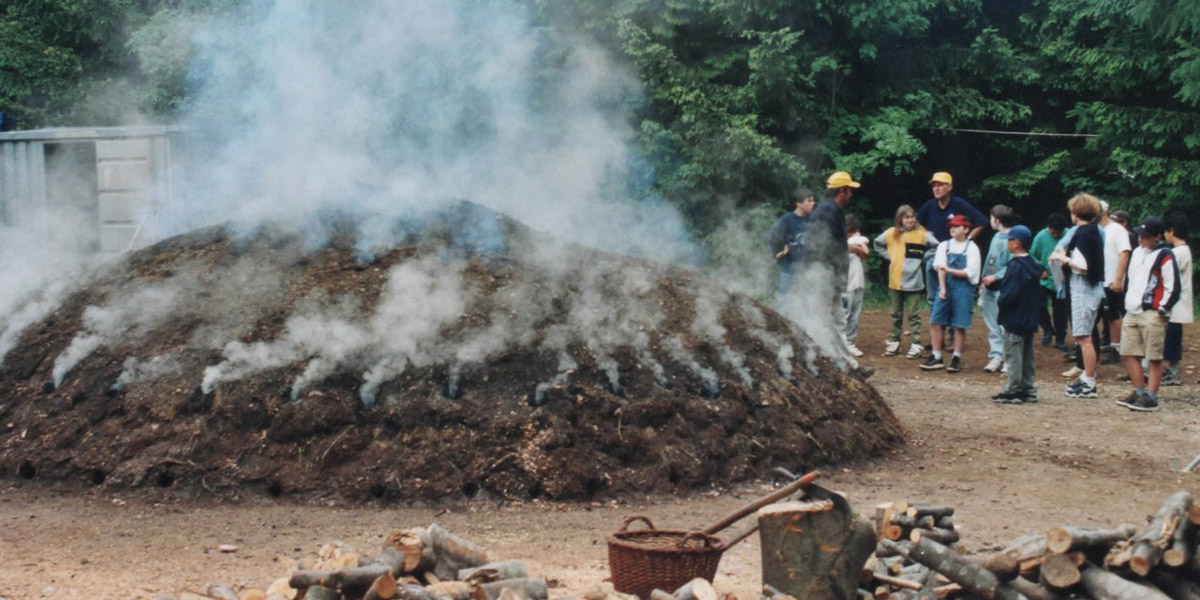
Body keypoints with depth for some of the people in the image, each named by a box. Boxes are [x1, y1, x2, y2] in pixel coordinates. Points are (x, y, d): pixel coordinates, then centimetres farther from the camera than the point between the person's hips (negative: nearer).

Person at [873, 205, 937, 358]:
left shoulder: (922, 234, -7)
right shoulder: (892, 233, 2)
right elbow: (877, 243, 18)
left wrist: (923, 259, -4)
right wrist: (888, 255, 7)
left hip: (914, 281, -4)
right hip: (896, 280, 4)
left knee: (914, 314, 0)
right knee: (896, 314, 13)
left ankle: (916, 345, 2)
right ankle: (894, 342, 21)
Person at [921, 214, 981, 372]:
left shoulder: (971, 248, -1)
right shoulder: (944, 246, 9)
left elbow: (969, 273, -8)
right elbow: (940, 269, -1)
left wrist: (950, 270, -15)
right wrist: (942, 288, -12)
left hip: (963, 289, -3)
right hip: (945, 287, 3)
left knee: (960, 325, -1)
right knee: (935, 321, -1)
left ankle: (957, 358, 9)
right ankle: (936, 357, 8)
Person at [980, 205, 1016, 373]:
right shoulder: (997, 237, 14)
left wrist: (995, 277, -19)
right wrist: (984, 281, 18)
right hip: (989, 289, 8)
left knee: (1005, 325, -4)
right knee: (993, 326, 9)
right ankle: (996, 356, 13)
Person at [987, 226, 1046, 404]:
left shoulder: (1016, 266, -19)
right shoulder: (1032, 265, 9)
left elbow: (1009, 294, -26)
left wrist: (999, 300, -5)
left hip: (1015, 319, -9)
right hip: (1030, 320, 9)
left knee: (1013, 356, -2)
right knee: (1027, 357, 15)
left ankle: (1012, 391, 1)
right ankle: (1029, 390, 19)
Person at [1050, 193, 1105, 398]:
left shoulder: (1083, 234, -16)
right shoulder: (1094, 231, 13)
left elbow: (1083, 266, -22)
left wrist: (1063, 259, -10)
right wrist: (1067, 256, 15)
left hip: (1084, 288, -10)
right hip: (1091, 287, 10)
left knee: (1083, 337, -6)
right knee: (1084, 336, 16)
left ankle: (1089, 384, -3)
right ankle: (1087, 376, 23)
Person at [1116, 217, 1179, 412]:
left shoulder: (1165, 256, -10)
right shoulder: (1137, 252, 15)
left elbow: (1173, 287, -12)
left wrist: (1161, 309, -11)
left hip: (1152, 314, -9)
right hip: (1132, 313, 9)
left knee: (1154, 358, -2)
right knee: (1129, 354, 10)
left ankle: (1151, 398, 1)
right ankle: (1139, 392, 22)